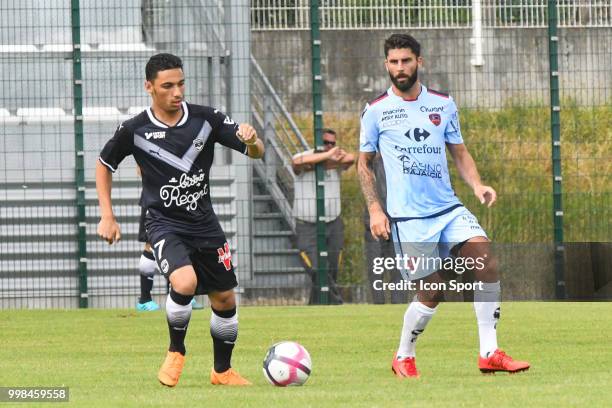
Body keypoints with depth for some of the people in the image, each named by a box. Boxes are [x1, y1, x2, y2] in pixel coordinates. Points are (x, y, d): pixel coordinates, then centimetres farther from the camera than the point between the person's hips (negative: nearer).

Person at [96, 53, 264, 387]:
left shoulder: (206, 119, -5)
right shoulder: (135, 130, -9)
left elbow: (256, 153, -2)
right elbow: (104, 164, 8)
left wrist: (252, 141, -26)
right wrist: (107, 217, 3)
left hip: (204, 223, 4)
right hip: (165, 224, -4)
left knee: (225, 300, 8)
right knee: (185, 282, -29)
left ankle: (222, 371, 31)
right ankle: (176, 352, -4)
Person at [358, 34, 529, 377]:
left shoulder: (443, 104, 10)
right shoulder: (376, 111, 2)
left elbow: (460, 152, 17)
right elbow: (365, 164, 10)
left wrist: (477, 185, -2)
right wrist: (375, 210, 0)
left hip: (448, 208, 3)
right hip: (407, 216, -3)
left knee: (487, 261, -17)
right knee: (431, 292, -6)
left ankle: (490, 353, -15)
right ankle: (403, 358, 19)